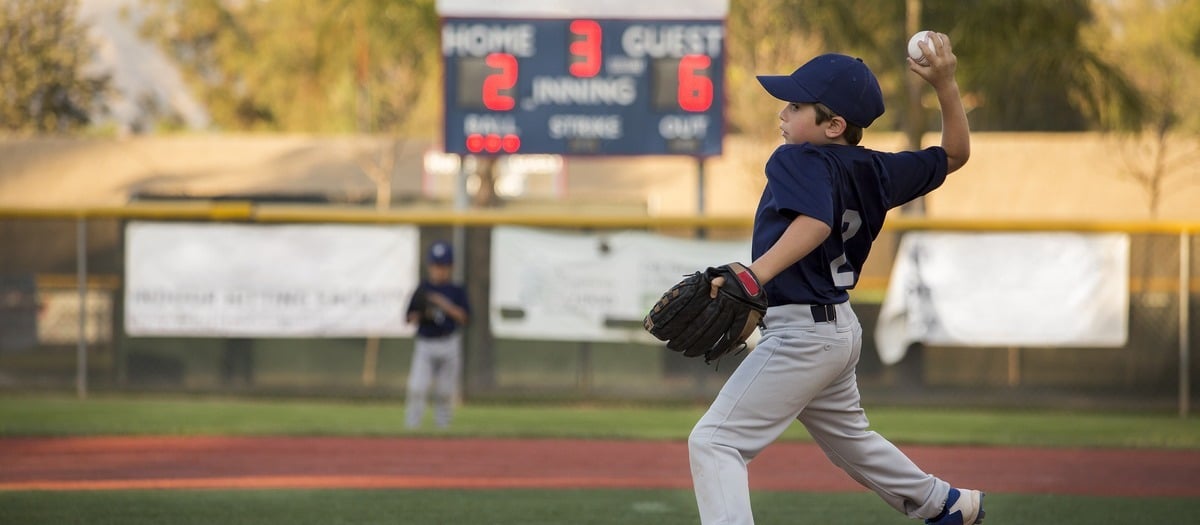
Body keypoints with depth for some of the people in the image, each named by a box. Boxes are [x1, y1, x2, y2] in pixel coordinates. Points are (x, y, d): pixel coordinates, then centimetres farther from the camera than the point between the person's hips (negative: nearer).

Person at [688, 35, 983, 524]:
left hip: (800, 332, -10)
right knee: (848, 436, 33)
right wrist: (946, 85, 7)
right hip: (842, 329, 10)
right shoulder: (875, 171, 4)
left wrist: (754, 276, -48)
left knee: (714, 441, -13)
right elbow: (954, 154, 15)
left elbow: (816, 222, -37)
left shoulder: (799, 161, -18)